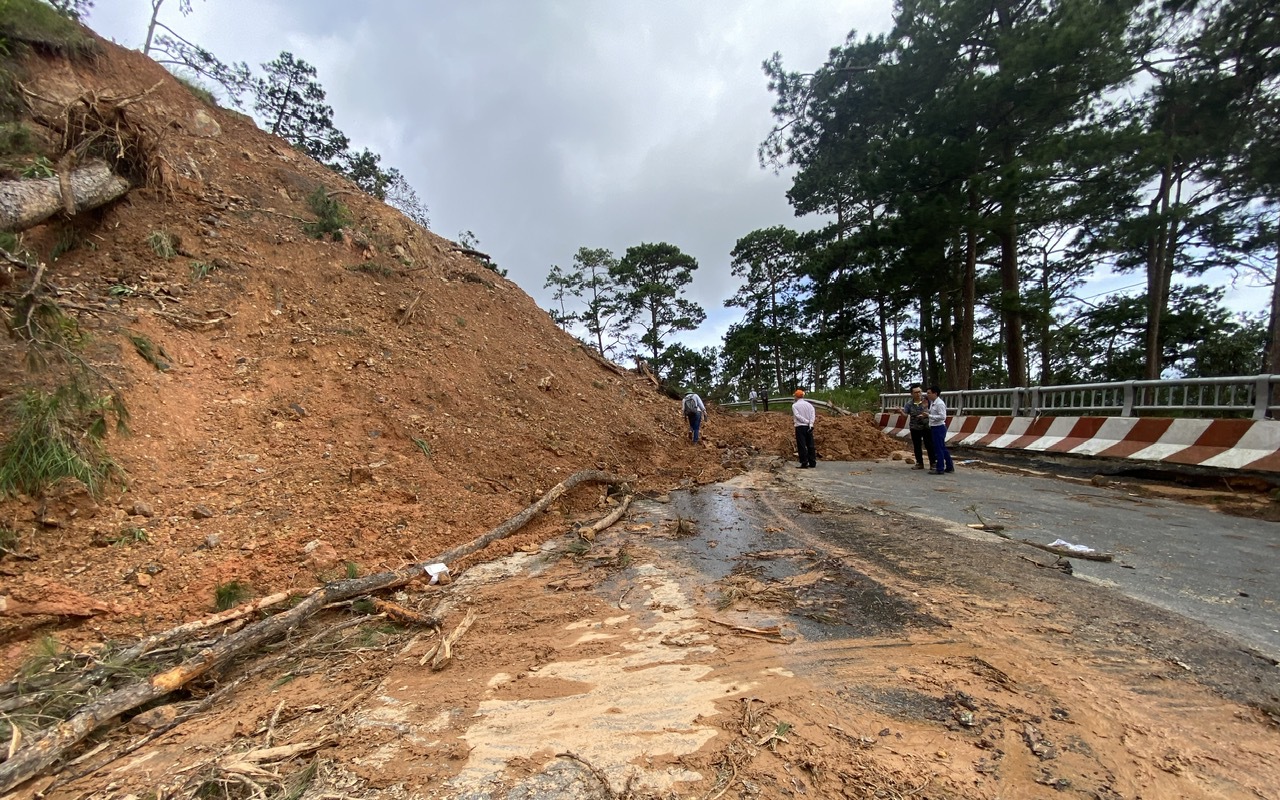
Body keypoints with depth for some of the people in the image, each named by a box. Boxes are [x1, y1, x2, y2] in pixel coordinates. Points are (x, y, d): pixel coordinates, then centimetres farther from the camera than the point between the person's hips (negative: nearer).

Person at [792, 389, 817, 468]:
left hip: (800, 427, -4)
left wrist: (807, 421, -12)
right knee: (810, 445, 9)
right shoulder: (809, 404, 9)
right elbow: (813, 415, -4)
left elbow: (797, 415, -14)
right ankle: (812, 463, 10)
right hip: (809, 427, 4)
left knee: (802, 446, -3)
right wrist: (810, 424, -12)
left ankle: (804, 464, -6)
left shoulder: (794, 405, -1)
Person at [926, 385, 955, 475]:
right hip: (935, 428, 10)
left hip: (939, 428, -10)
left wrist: (929, 416, -24)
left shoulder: (939, 404, -17)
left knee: (939, 449, -2)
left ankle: (940, 469, 5)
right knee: (943, 448, 17)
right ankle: (949, 467, 28)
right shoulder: (932, 403, 11)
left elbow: (942, 416, -23)